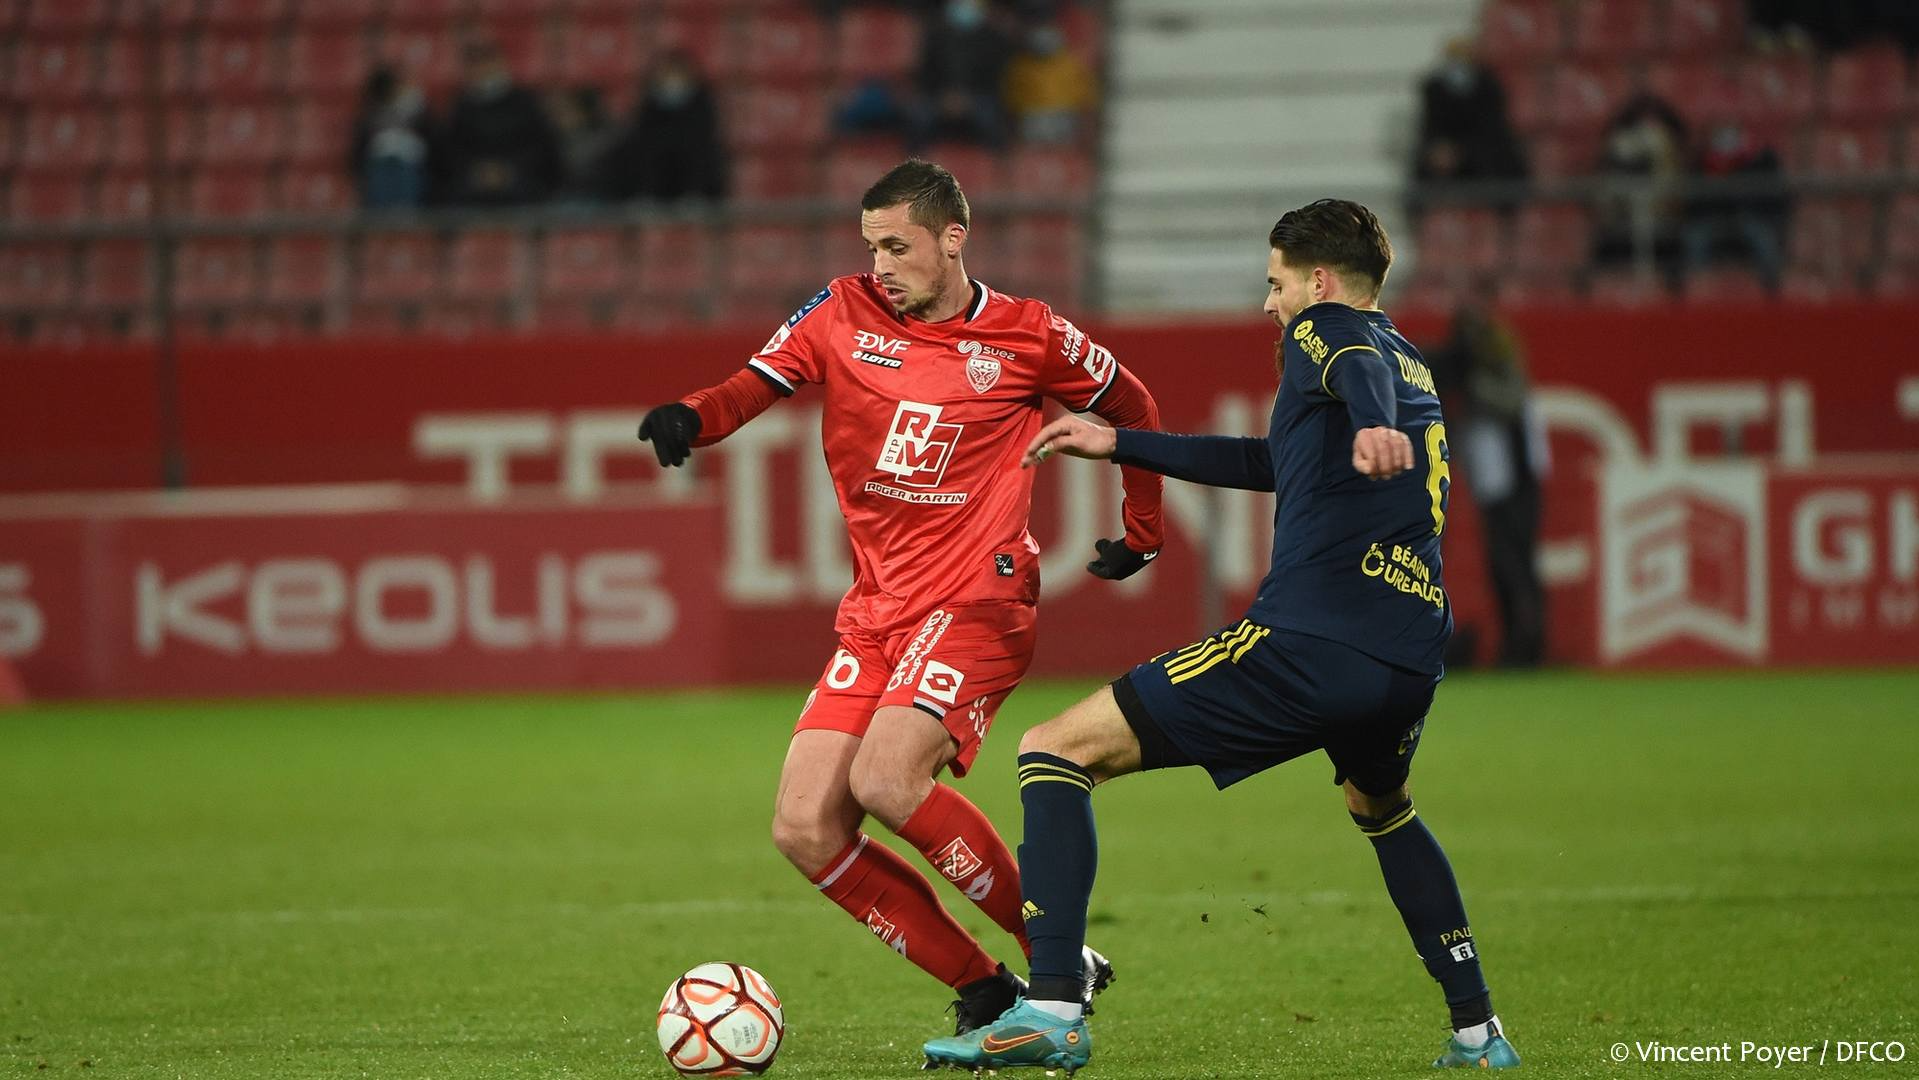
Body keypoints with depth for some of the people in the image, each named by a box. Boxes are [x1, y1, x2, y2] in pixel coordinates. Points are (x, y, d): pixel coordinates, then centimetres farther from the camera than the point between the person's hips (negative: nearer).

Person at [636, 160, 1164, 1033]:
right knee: (805, 830, -6)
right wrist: (690, 417, -24)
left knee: (887, 778, -27)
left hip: (976, 601, -5)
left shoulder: (1028, 336, 0)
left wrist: (1141, 530, 19)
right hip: (874, 614, 5)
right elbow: (757, 384, -3)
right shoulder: (845, 314, 7)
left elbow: (1130, 405, 16)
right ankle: (984, 992, 3)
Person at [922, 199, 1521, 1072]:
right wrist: (1119, 444, 44)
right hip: (1410, 663, 8)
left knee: (1056, 753, -4)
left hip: (1308, 641, -8)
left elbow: (1358, 367, -21)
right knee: (1379, 808, 40)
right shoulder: (1412, 368, 30)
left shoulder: (1323, 328, 5)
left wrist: (1376, 425, -45)